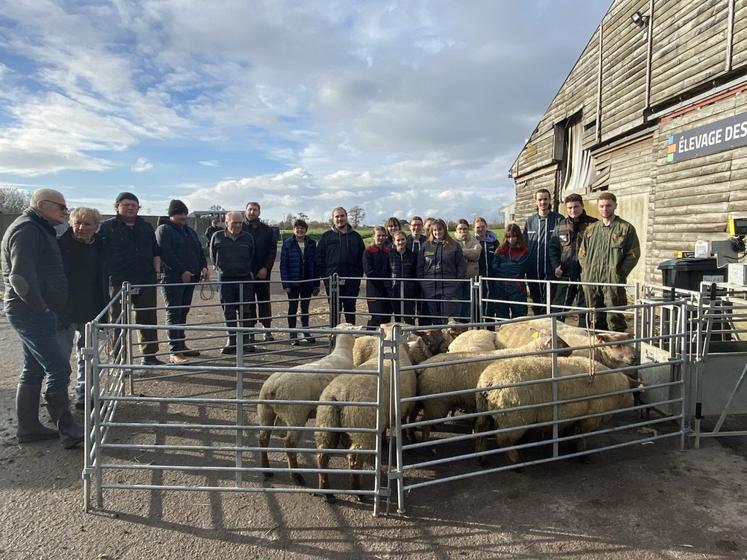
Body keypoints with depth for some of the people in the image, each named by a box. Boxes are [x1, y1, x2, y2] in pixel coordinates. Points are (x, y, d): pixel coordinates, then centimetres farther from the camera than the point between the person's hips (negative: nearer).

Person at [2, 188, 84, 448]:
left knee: (34, 369, 15)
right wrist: (41, 308, -19)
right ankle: (67, 430, -3)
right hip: (31, 312, -11)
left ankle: (28, 427, 25)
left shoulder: (38, 229, 17)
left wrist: (44, 308, 15)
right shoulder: (26, 230, -15)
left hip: (34, 312, 11)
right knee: (58, 368, -9)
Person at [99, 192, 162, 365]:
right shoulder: (107, 227, 0)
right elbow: (100, 255, -3)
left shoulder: (146, 227, 13)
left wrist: (157, 272, 7)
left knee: (149, 319, 9)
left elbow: (155, 253, 18)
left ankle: (150, 355, 21)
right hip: (119, 283, -4)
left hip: (146, 282, 4)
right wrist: (106, 279, -9)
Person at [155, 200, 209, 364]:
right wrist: (182, 271, -19)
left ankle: (181, 346, 19)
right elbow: (166, 254, -15)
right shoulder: (163, 230, -4)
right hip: (172, 279, -7)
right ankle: (175, 352, -6)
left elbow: (199, 251, 19)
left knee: (183, 313, 12)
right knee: (173, 313, -6)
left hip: (190, 277, 7)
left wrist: (203, 267, 2)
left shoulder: (190, 231, 20)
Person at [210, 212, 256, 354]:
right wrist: (222, 268, 14)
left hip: (245, 279, 0)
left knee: (245, 311, 4)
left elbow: (253, 257, 16)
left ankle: (245, 340, 14)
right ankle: (232, 340, 15)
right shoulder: (217, 237, 0)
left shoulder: (248, 238, 3)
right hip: (226, 280, 0)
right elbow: (213, 256, 14)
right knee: (229, 312, 5)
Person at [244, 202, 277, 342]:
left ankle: (267, 331, 9)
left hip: (263, 272, 1)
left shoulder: (267, 230, 8)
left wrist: (265, 268, -8)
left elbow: (273, 250, 4)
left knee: (264, 301, 4)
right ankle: (250, 332, 9)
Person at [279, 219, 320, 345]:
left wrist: (316, 284, 1)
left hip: (307, 282, 3)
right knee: (293, 308, 5)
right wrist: (286, 284, -12)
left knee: (305, 308, 13)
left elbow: (315, 263, 5)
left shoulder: (311, 244, 3)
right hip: (293, 282, -2)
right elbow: (283, 265, -6)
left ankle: (306, 334, 24)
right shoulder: (287, 244, -4)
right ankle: (293, 336, 13)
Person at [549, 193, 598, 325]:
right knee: (557, 310, 5)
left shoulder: (593, 224, -2)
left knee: (585, 312, 7)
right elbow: (553, 248, 12)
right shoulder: (560, 226, 9)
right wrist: (556, 266, -1)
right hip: (565, 275, 3)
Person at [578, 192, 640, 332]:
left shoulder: (626, 228, 2)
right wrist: (586, 272, 6)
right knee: (596, 320, 12)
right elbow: (582, 253, 19)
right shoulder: (591, 229, 16)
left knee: (614, 320, -5)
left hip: (613, 283, -4)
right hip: (591, 282, 5)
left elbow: (633, 254, -2)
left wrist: (619, 274, -10)